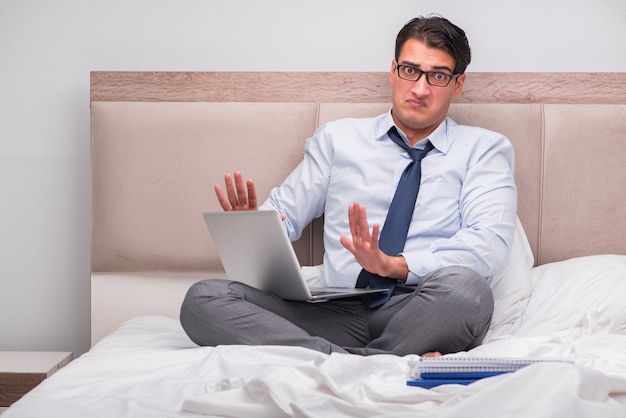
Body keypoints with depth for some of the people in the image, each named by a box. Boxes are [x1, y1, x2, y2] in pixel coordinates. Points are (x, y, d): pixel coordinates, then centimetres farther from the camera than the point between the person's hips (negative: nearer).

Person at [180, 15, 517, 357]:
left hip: (422, 314, -3)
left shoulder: (483, 149, 13)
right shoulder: (338, 139, 21)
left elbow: (490, 245, -3)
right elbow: (283, 213, 20)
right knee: (203, 298, -22)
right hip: (337, 312, 3)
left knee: (462, 286, -39)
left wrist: (395, 265, -19)